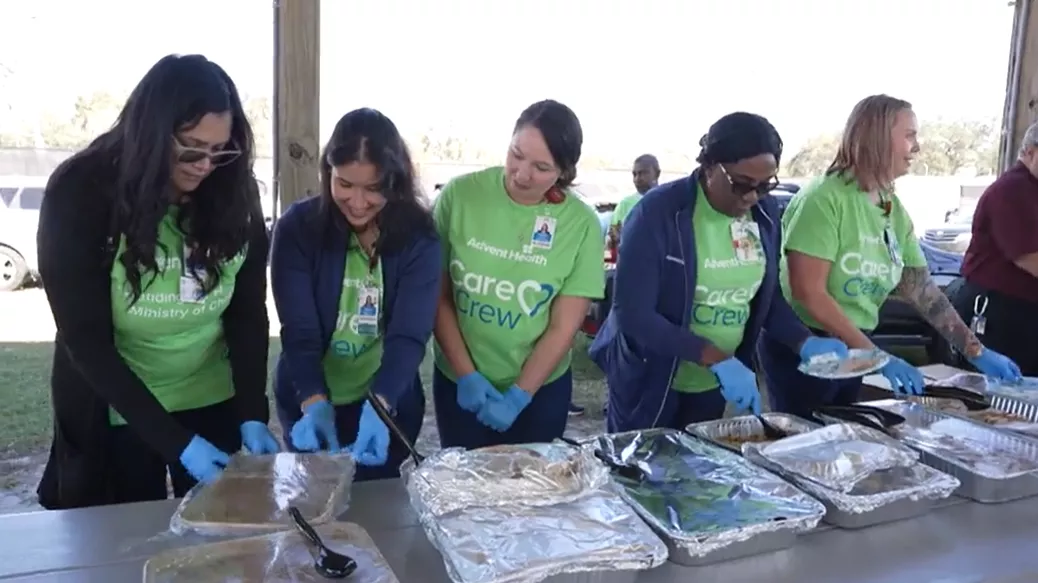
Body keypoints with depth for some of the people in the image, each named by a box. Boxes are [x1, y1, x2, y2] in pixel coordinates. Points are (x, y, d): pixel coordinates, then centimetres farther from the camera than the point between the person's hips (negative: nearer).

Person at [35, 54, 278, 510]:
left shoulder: (233, 192, -9)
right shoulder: (79, 194, -17)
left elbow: (249, 313, -5)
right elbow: (86, 343, -18)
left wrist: (252, 414, -18)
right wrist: (176, 442, -25)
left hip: (214, 402, 3)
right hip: (115, 413, -2)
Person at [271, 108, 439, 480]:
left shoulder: (417, 237, -13)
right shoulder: (298, 227, -12)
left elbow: (409, 335, -21)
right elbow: (299, 332, -17)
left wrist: (378, 405, -38)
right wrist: (315, 403, -33)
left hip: (390, 406, 0)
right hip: (308, 404, 0)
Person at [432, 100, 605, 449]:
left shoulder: (582, 225, -13)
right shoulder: (460, 195, -13)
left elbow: (563, 329, -10)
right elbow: (439, 296, -7)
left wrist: (518, 396, -14)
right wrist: (466, 374, -12)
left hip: (541, 387, 0)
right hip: (457, 381, 1)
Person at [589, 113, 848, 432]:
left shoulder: (765, 214, -2)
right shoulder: (659, 212, -20)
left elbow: (766, 296, 9)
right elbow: (633, 314, -24)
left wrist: (805, 343, -9)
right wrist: (717, 358, -30)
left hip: (714, 387, 5)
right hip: (650, 384, -5)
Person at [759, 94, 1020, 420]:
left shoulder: (894, 210, 5)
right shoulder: (826, 197, -18)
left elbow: (923, 290, 8)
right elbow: (808, 292, -22)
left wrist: (976, 351, 4)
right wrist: (875, 355, -21)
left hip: (851, 353, 7)